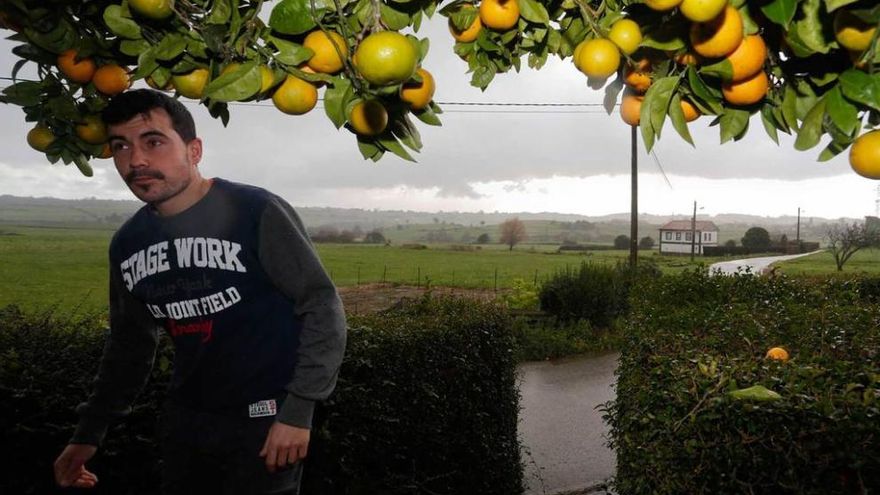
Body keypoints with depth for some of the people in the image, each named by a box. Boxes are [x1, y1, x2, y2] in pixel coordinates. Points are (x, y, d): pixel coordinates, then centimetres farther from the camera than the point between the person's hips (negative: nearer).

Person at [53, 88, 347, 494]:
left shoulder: (258, 214, -18)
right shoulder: (127, 244, 2)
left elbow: (322, 307, -14)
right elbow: (129, 343, 14)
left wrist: (298, 411, -18)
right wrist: (90, 431, 13)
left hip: (266, 418, -5)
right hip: (185, 420, 6)